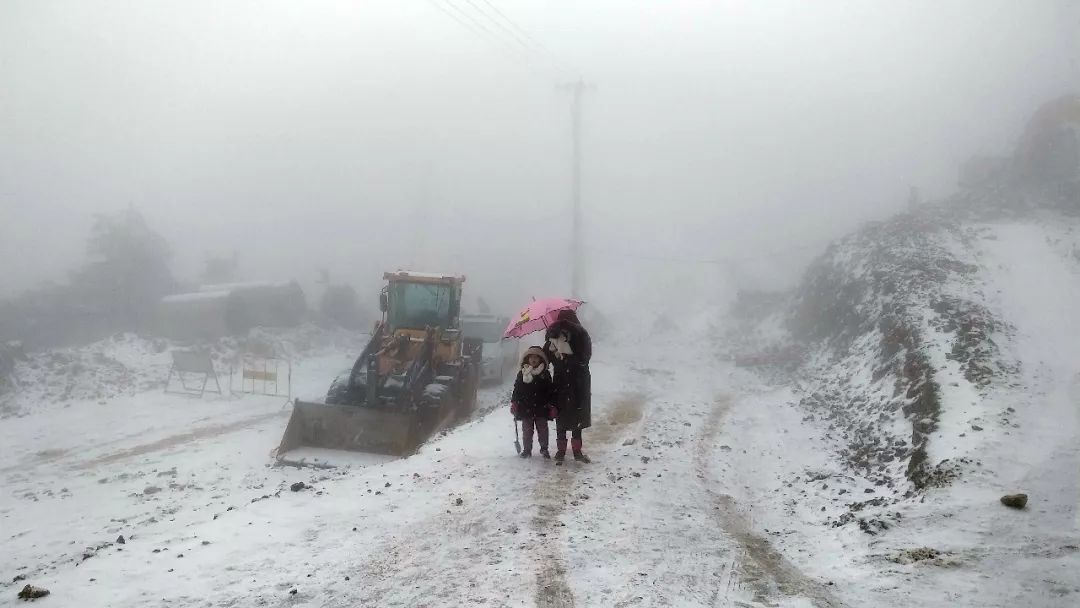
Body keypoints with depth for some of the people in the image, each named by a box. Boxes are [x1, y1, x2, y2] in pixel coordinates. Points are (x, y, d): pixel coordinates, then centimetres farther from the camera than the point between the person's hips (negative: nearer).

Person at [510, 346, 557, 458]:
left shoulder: (545, 374, 2)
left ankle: (544, 448, 21)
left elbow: (551, 391, 3)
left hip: (541, 408, 0)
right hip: (526, 408, 0)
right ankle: (526, 449, 17)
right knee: (527, 430, 7)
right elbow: (516, 389, 4)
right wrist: (513, 403, -2)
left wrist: (552, 405, -2)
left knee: (542, 429, 8)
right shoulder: (522, 374, 2)